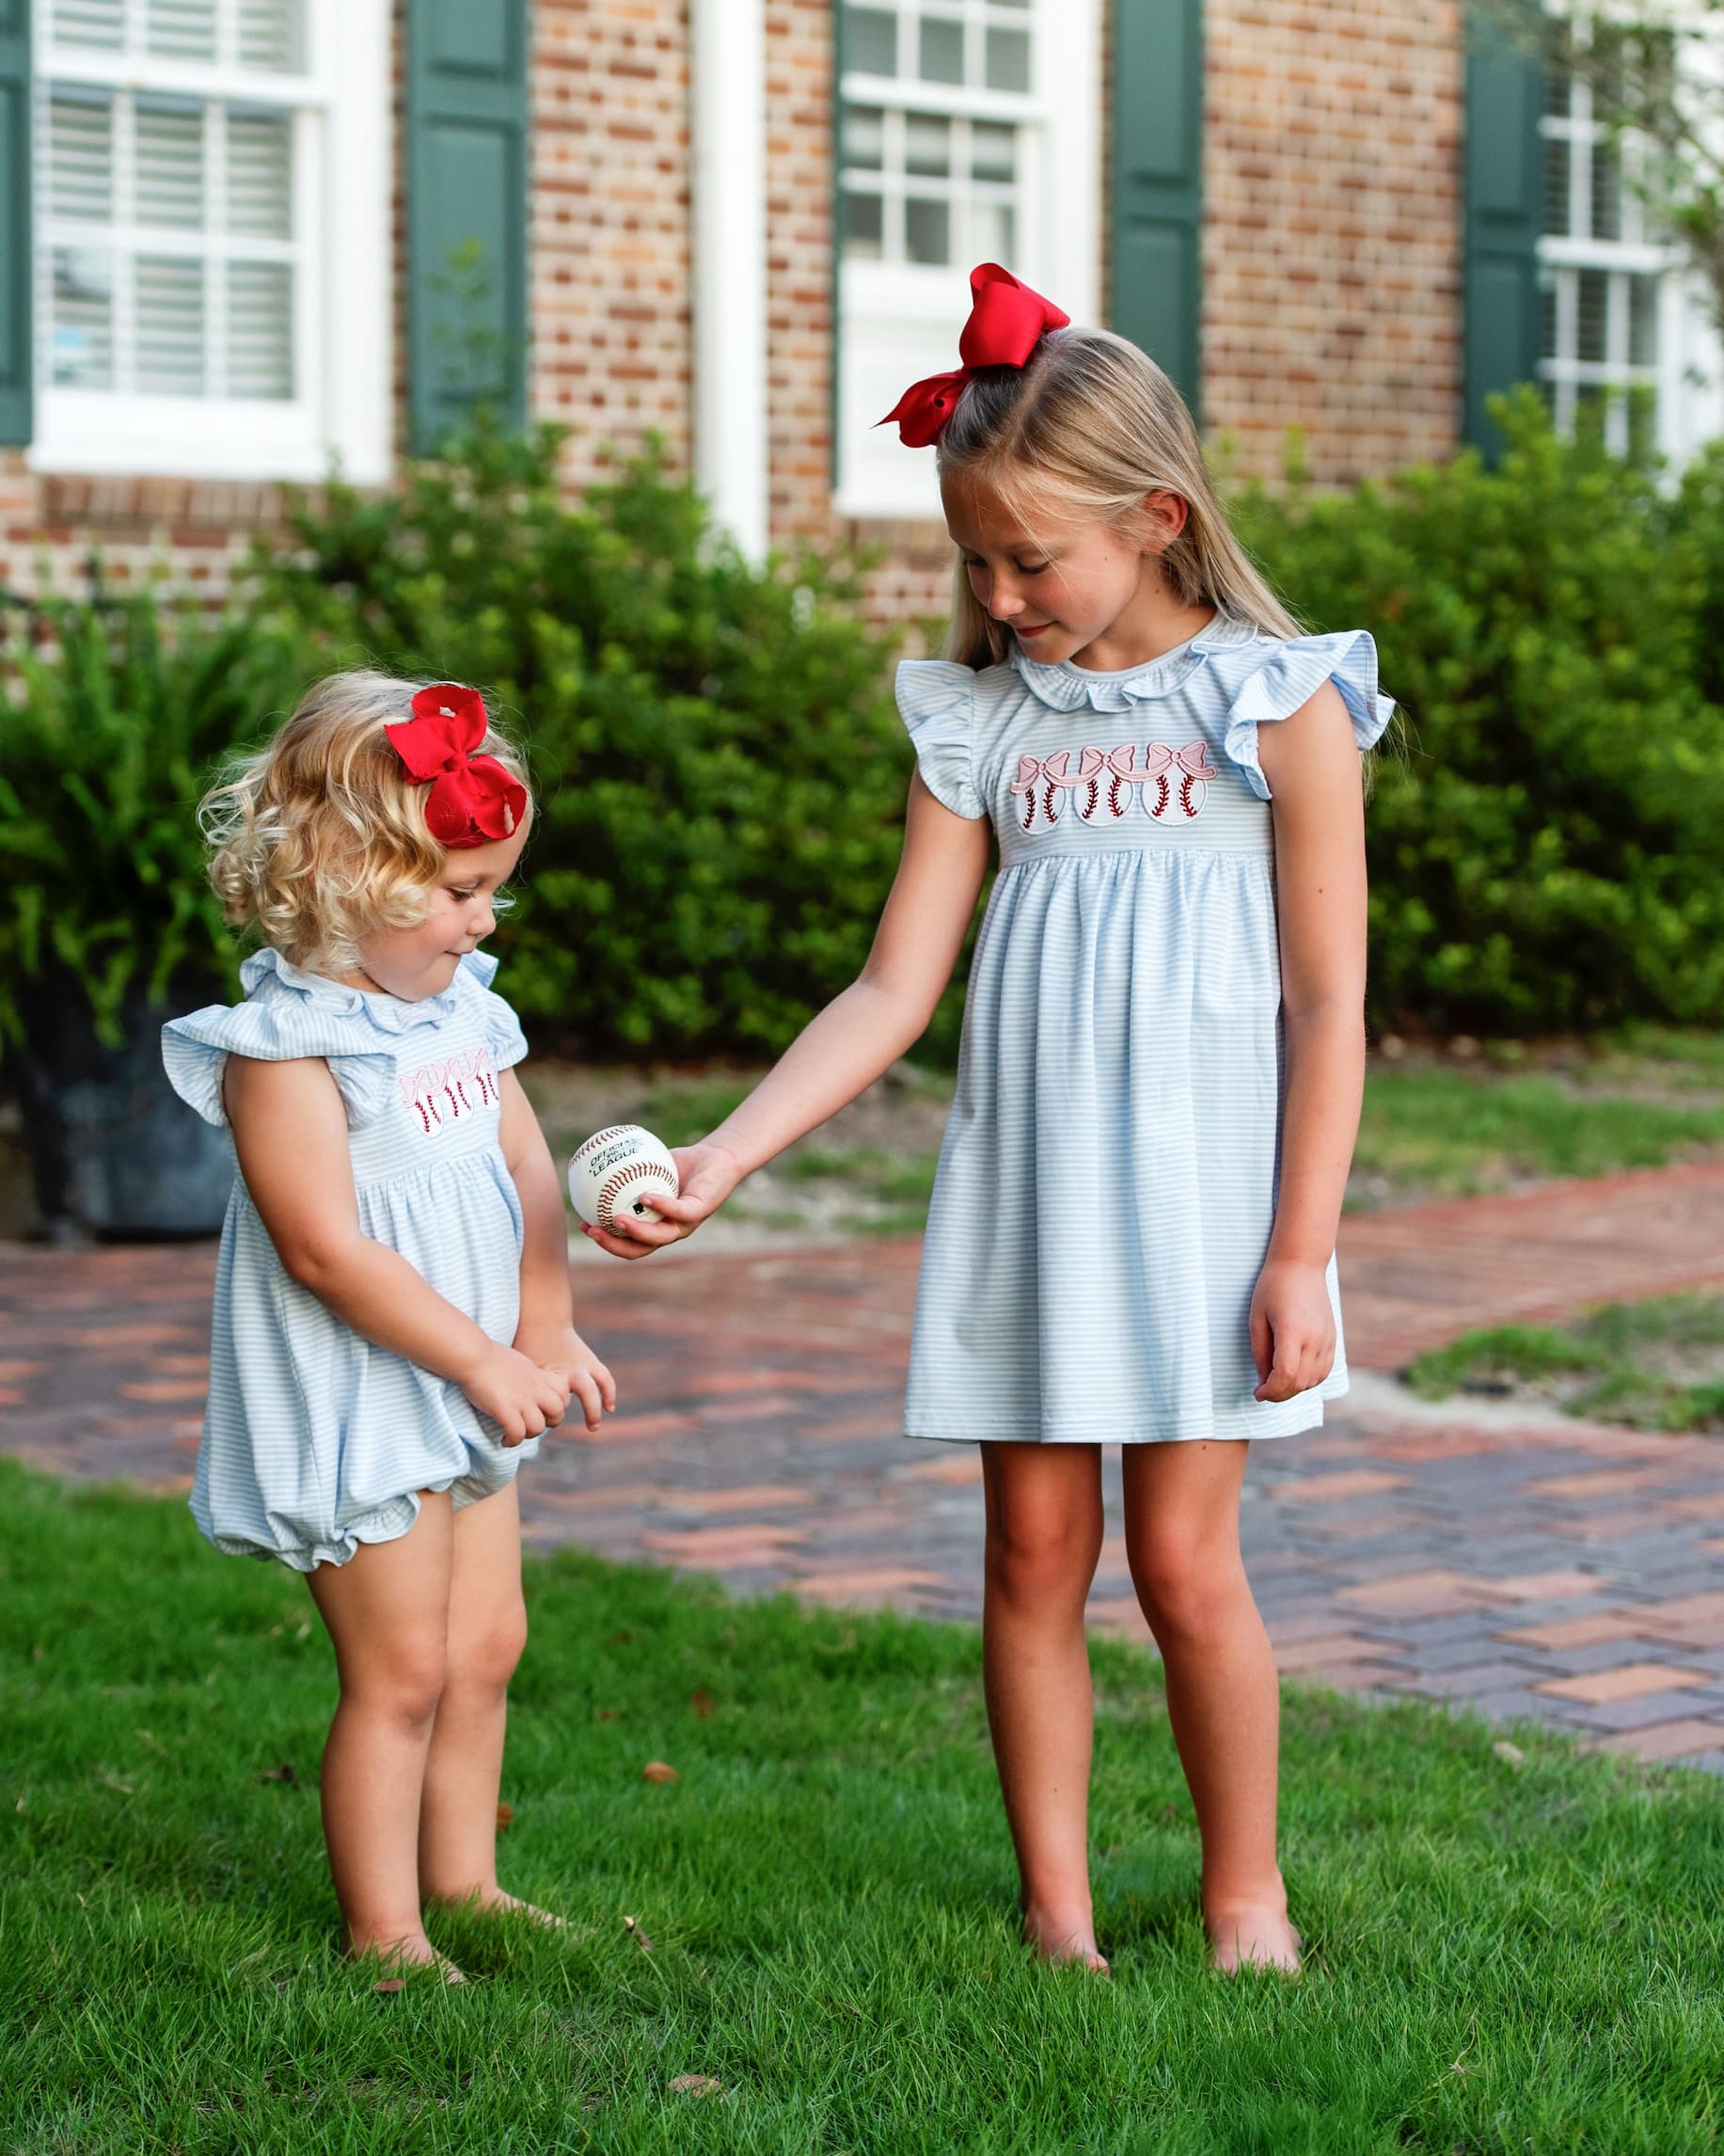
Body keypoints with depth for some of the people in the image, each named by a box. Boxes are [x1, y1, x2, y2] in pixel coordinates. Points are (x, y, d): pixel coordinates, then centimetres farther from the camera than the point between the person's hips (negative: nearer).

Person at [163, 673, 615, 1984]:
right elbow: (326, 1249, -23)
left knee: (488, 1645, 16)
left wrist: (548, 1332, 0)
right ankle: (382, 1935, 9)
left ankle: (463, 1881, 31)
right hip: (355, 1411, -9)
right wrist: (483, 1361, -21)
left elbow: (526, 1168, 12)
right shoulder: (284, 1049, -20)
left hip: (466, 1398, 9)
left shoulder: (462, 1008, 7)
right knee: (401, 1671, -3)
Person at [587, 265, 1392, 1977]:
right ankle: (1056, 1913, 18)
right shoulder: (982, 725, 8)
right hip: (1017, 1192, 4)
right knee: (1033, 1552, 5)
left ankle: (1245, 1895, 19)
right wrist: (721, 1158, -5)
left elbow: (1328, 1005, -4)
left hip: (1200, 1192, -4)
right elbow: (892, 991, 6)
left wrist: (1301, 1255, -9)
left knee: (1182, 1562, -1)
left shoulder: (1280, 704, -2)